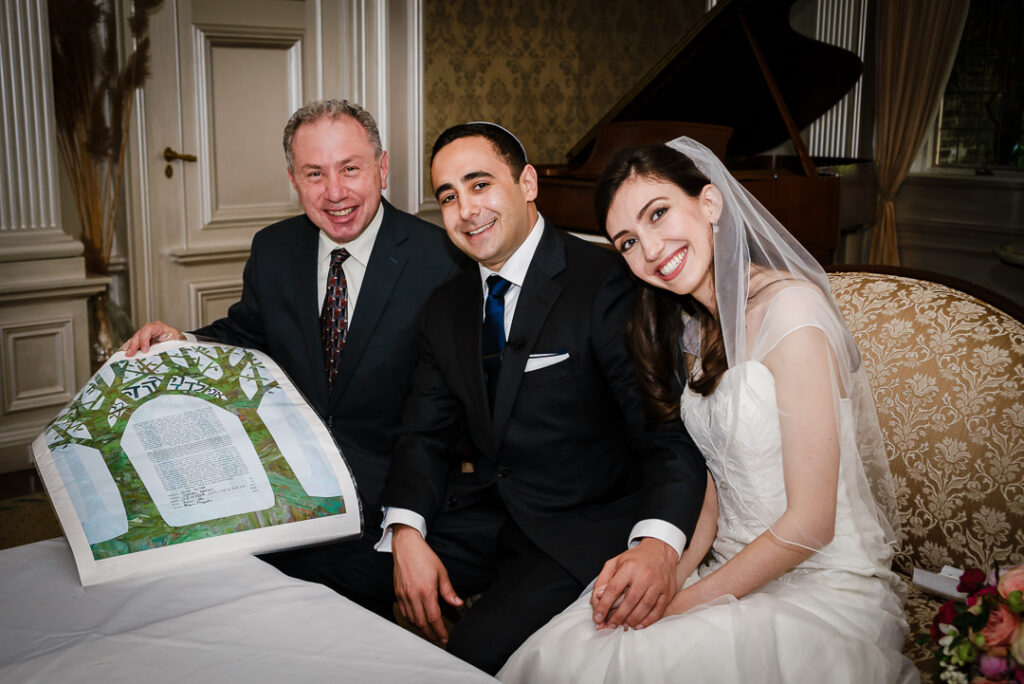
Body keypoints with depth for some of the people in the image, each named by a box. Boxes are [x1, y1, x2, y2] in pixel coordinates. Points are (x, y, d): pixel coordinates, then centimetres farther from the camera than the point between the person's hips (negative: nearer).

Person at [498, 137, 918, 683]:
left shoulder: (789, 310, -19)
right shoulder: (694, 328, 8)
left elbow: (809, 524, -19)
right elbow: (718, 490, 9)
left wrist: (684, 601, -13)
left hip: (822, 595, -6)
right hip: (736, 571, 7)